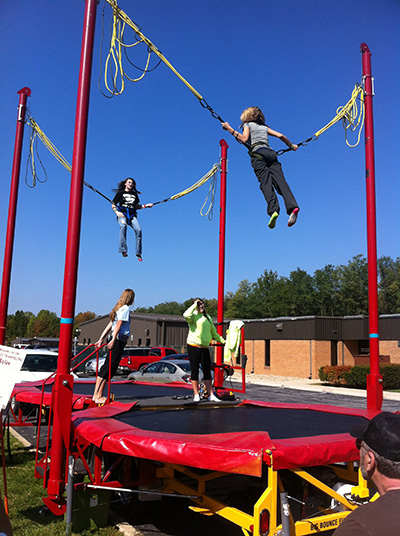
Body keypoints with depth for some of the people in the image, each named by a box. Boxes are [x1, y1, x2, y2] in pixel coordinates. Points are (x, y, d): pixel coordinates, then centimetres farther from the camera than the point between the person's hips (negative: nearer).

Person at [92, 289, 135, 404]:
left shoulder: (118, 308, 20)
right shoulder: (126, 308, -7)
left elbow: (110, 324, 18)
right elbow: (118, 324, -18)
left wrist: (101, 339, 17)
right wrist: (113, 339, -26)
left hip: (116, 341, 9)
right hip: (120, 340, -9)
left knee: (106, 366, 11)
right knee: (109, 368, -7)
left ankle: (96, 394, 15)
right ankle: (98, 396, -5)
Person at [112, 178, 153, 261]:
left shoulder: (134, 194, 22)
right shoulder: (120, 193, 12)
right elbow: (113, 205, 11)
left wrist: (146, 206, 13)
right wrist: (117, 212, -8)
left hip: (132, 215, 3)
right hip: (122, 214, -3)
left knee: (138, 230, -22)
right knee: (123, 226, -35)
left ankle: (138, 253, -15)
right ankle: (123, 250, -40)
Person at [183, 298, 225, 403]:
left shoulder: (208, 317, 17)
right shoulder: (193, 316, -1)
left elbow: (213, 332, 26)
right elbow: (186, 315, -27)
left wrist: (222, 341, 26)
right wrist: (195, 305, -15)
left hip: (205, 347, 5)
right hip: (193, 346, -5)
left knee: (207, 371, 5)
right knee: (195, 370, 1)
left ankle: (211, 395, 9)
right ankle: (196, 394, 10)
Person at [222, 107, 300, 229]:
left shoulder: (247, 124, 20)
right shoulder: (265, 127, 33)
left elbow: (244, 139, 1)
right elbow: (280, 135, 26)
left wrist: (230, 129, 7)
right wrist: (291, 145, 42)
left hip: (258, 153, -4)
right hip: (271, 153, 4)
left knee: (266, 183, -22)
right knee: (280, 181, -14)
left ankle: (273, 210, -43)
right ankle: (292, 206, -37)